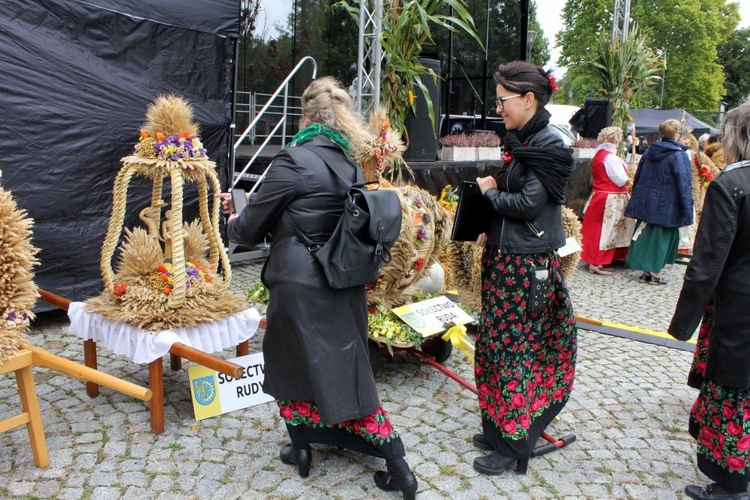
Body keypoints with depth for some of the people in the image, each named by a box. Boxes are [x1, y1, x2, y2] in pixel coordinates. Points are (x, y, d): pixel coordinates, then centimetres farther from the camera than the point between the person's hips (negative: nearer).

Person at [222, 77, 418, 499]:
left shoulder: (293, 160, -13)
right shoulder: (351, 165, 8)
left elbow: (252, 227, -5)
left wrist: (233, 224, 19)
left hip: (300, 286, -6)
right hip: (346, 286, 6)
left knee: (289, 365, 17)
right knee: (347, 371, 14)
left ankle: (302, 449, 32)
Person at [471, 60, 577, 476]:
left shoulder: (549, 146, -14)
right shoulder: (518, 141, 11)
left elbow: (528, 204, -21)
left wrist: (489, 192, -6)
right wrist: (489, 230, 3)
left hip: (526, 266, -9)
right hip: (504, 259, 9)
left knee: (515, 348, 0)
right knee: (495, 343, 15)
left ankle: (512, 445, 15)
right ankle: (499, 429, 31)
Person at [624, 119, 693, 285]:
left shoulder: (649, 152, 6)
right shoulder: (679, 156, -13)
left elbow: (637, 178, 14)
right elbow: (684, 185, -15)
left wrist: (638, 200, 23)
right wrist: (687, 212, -12)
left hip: (645, 203, 5)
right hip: (666, 207, -5)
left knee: (646, 234, 12)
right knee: (661, 238, 5)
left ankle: (645, 272, 16)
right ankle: (655, 274, 9)